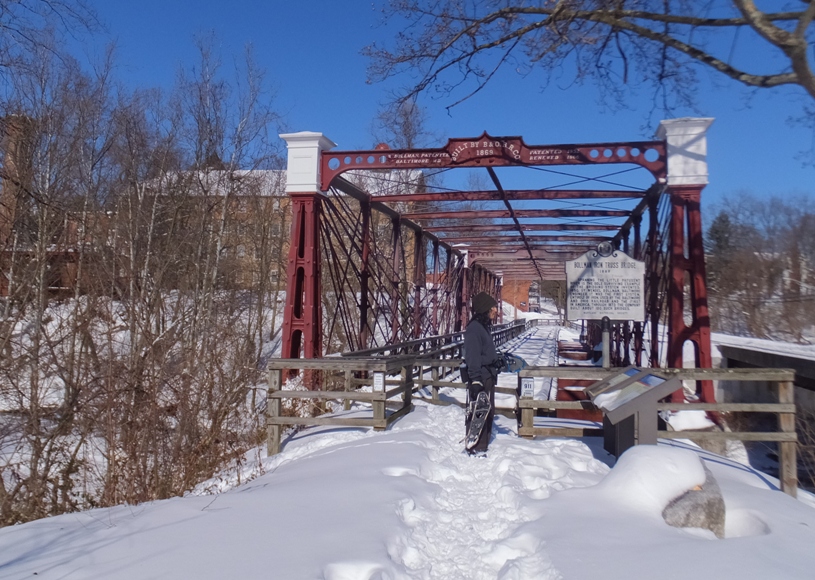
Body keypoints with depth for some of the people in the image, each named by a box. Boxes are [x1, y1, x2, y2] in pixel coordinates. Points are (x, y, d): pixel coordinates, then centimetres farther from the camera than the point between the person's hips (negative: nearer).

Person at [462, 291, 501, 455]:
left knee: (487, 412, 16)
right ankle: (475, 448, 5)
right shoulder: (474, 328, -16)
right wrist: (475, 380, -25)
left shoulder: (484, 326, 15)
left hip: (488, 376, 10)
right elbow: (473, 357, -21)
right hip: (480, 378, -10)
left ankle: (482, 446, 26)